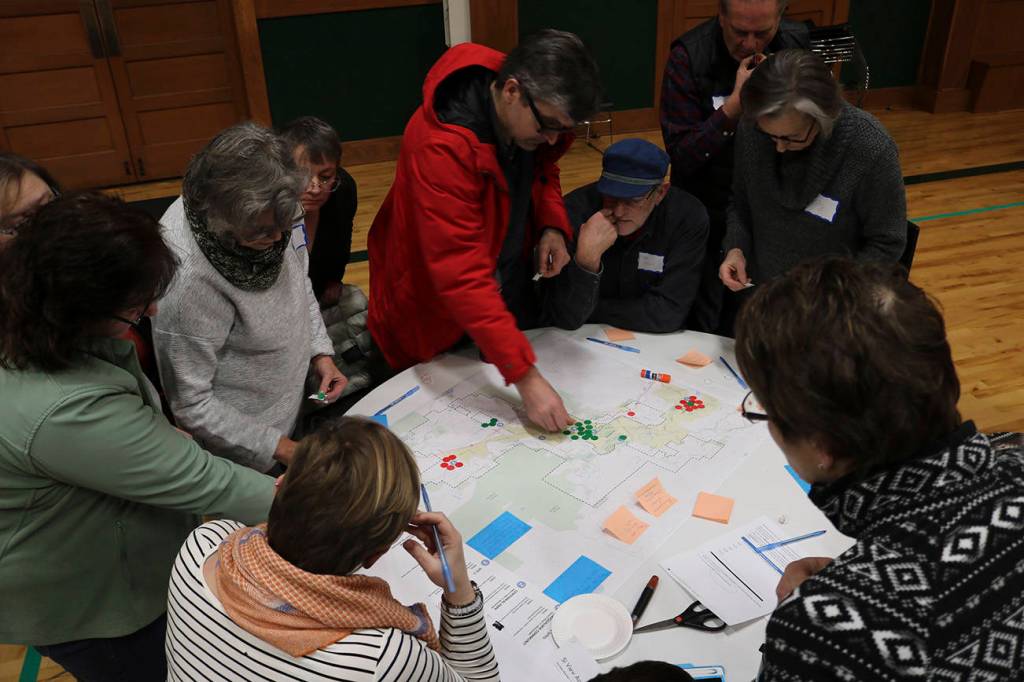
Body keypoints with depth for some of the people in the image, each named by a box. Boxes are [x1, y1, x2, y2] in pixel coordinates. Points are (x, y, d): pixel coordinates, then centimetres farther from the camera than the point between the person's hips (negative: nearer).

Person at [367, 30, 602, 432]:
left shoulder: (532, 115, -13)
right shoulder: (441, 144, -35)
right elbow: (462, 277, -38)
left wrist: (553, 226, -12)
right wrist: (526, 377, -39)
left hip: (511, 296, 6)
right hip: (435, 325, -6)